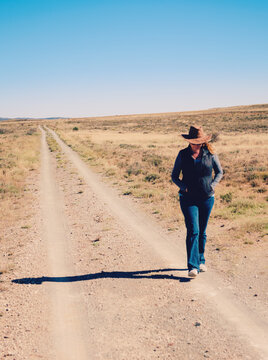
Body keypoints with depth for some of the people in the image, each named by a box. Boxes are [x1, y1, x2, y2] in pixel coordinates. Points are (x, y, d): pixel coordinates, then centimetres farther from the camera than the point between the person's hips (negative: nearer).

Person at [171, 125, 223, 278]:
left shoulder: (210, 154, 0)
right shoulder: (183, 155, -2)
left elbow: (219, 172, 13)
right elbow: (174, 176, 5)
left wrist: (212, 185, -3)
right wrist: (184, 187, -11)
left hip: (207, 198, 2)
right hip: (188, 199, -2)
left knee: (202, 232, 13)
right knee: (193, 231, -12)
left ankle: (201, 261, 32)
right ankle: (193, 267, -12)